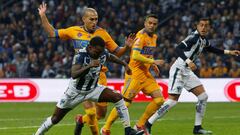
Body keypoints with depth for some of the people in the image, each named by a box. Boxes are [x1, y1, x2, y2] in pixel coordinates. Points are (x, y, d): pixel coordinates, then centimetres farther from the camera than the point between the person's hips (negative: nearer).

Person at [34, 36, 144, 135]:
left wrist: (125, 65, 21)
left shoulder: (103, 54, -11)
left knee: (118, 97, -16)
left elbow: (112, 57, 15)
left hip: (92, 89, 4)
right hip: (76, 91, -4)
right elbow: (74, 75, -43)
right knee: (55, 119, 2)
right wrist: (89, 66, -54)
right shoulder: (81, 55, -29)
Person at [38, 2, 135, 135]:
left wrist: (126, 46, -11)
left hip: (99, 76, 2)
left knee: (101, 113, 7)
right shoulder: (74, 31, 3)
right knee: (91, 112, -15)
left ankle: (81, 119, 36)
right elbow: (52, 33, 13)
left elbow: (116, 52, 8)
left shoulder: (102, 33, 2)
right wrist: (43, 16, 7)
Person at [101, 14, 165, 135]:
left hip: (146, 73, 9)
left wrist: (152, 65, 12)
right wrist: (153, 61, -23)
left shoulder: (154, 37, 13)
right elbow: (135, 56, -26)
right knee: (125, 103, -9)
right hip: (135, 74, -9)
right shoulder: (141, 36, -15)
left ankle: (140, 125, 12)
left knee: (159, 100, 1)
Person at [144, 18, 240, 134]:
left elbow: (211, 49, 33)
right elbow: (178, 49, -28)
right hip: (178, 70, -9)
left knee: (203, 97, 5)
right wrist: (188, 61, -40)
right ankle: (148, 124, -8)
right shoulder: (194, 37, -17)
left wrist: (228, 52, 31)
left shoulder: (204, 41, 10)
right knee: (173, 100, -15)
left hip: (187, 71, 9)